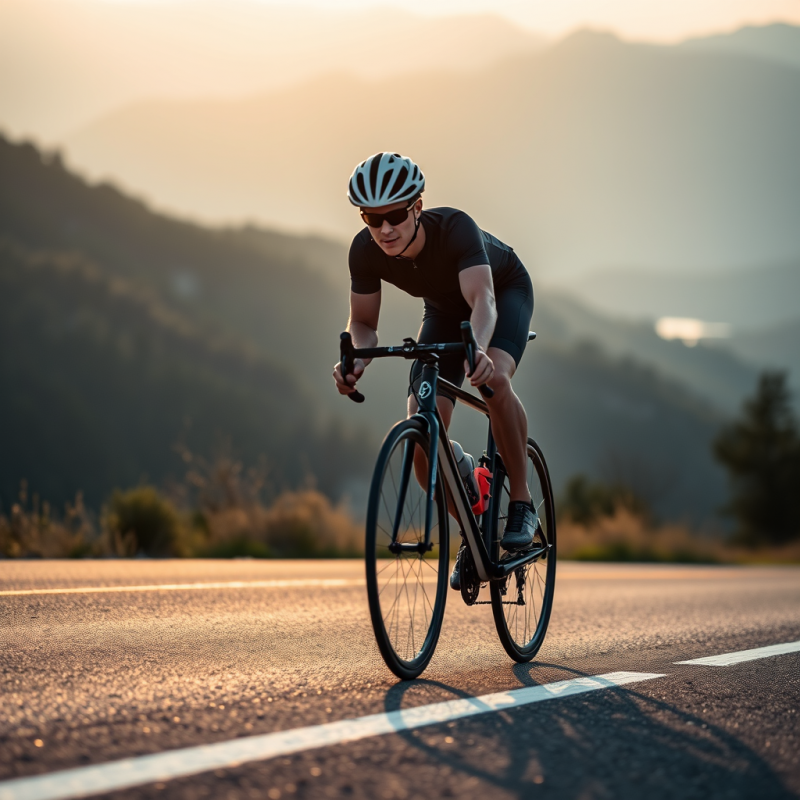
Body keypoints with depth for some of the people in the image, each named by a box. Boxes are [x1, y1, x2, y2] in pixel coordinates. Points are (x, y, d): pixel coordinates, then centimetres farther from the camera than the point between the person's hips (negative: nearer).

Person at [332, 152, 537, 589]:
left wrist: (478, 348, -73)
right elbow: (363, 322, -16)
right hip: (444, 309, 4)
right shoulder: (365, 251, -27)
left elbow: (483, 299, -52)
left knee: (493, 378, -37)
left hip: (506, 291, -4)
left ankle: (521, 503, -19)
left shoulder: (454, 228, -40)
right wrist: (357, 358, -39)